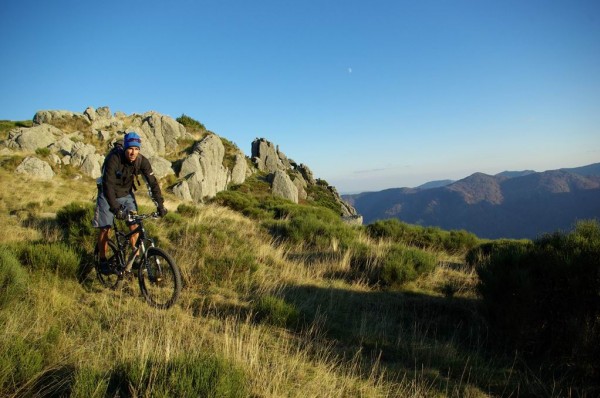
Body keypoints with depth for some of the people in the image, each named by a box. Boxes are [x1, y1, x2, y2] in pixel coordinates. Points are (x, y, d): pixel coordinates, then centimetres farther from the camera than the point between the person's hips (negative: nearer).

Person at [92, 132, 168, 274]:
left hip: (126, 194, 3)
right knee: (105, 229, -2)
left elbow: (152, 182, -17)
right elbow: (108, 185, -35)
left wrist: (160, 205, -24)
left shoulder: (142, 161, -19)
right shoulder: (113, 159, -30)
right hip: (108, 195, -3)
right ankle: (103, 260, 15)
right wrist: (115, 208, -43)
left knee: (134, 226, -4)